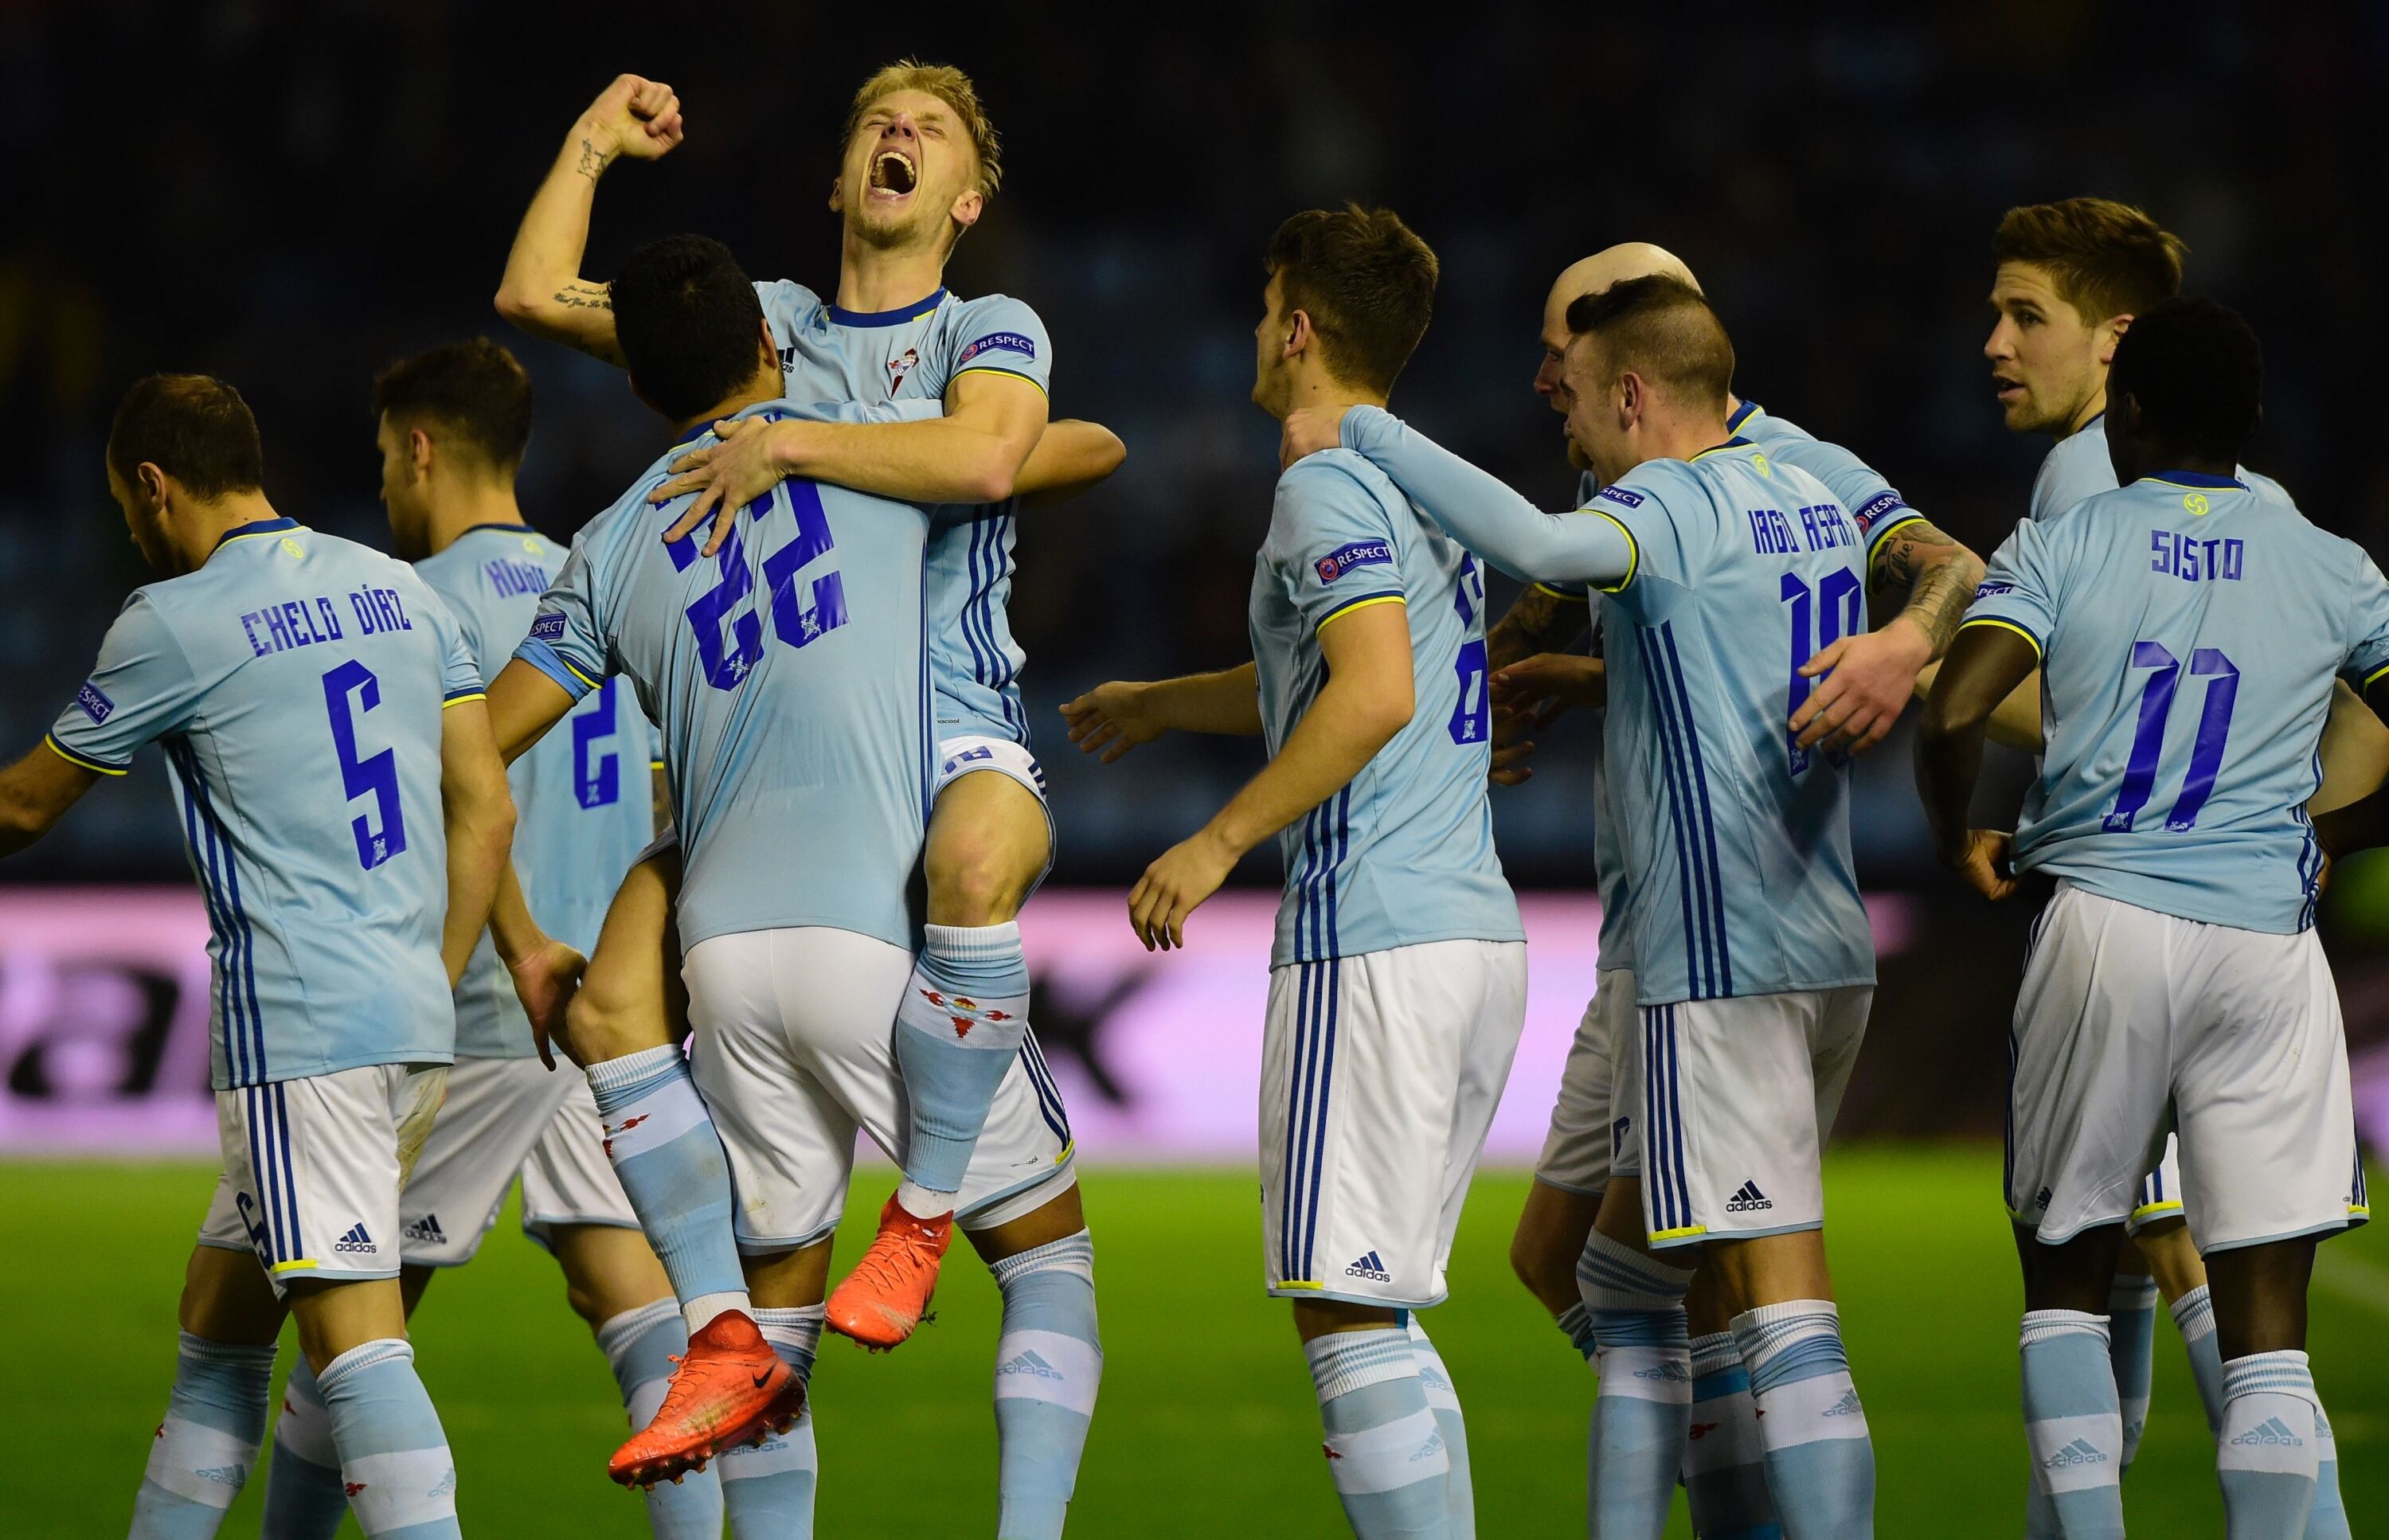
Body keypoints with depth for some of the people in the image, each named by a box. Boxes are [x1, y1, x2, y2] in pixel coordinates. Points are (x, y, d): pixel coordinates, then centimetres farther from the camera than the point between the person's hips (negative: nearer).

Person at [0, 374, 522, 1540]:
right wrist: (431, 987, 17)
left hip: (300, 1031, -8)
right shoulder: (397, 590, 14)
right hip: (418, 1026, 8)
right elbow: (485, 810, 13)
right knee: (218, 1315, 17)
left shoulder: (174, 623, -5)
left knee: (355, 1337, -14)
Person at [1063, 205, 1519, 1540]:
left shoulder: (1327, 487, -8)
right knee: (1384, 1317, 13)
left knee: (1349, 1315, -8)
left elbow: (1375, 694, -22)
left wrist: (1219, 843, -16)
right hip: (1481, 930, 9)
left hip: (1373, 945, -9)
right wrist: (1161, 704, 50)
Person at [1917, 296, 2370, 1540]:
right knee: (2265, 1317, 1)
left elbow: (1952, 715, -9)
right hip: (2270, 938, 1)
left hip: (2103, 924, -1)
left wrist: (1958, 840, 9)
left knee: (2065, 1272, 14)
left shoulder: (2061, 547, 3)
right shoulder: (2330, 570, 9)